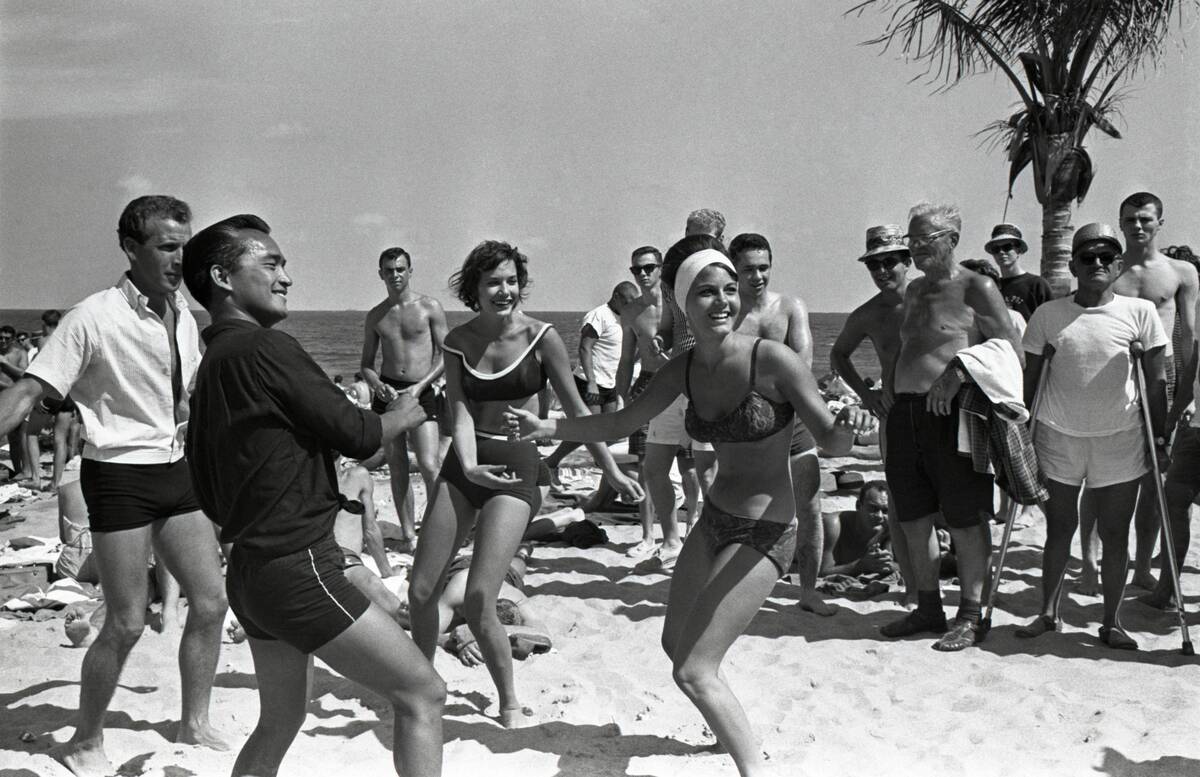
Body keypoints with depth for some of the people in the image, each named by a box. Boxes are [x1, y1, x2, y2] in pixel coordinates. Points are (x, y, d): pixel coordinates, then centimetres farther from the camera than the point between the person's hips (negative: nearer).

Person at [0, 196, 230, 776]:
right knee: (127, 623, -3)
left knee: (210, 602, 8)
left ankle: (195, 723, 28)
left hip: (178, 470, 7)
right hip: (121, 474, -6)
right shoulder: (94, 319, -15)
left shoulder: (184, 316, 5)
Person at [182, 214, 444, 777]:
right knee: (422, 694, -2)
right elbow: (356, 435, -12)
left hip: (252, 566, 10)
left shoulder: (212, 362, 12)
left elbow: (208, 491, 18)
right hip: (299, 568, -10)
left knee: (280, 722, 20)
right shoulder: (265, 349, -15)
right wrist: (402, 415, 7)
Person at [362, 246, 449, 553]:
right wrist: (378, 385, -7)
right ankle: (408, 533, 11)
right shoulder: (375, 316, 10)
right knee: (397, 468, 5)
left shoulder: (430, 307, 1)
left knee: (429, 466, -14)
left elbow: (446, 356, -1)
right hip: (386, 393, 3)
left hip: (422, 392, -3)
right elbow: (366, 364, 15)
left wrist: (420, 386, -12)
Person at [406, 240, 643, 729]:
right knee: (421, 590, 5)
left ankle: (510, 703, 7)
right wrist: (469, 467, -24)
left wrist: (612, 472, 1)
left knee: (478, 601, -14)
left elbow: (576, 410, -1)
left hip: (517, 467, -4)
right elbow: (461, 412, -6)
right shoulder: (458, 341, 2)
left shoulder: (540, 337, -7)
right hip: (464, 463, 4)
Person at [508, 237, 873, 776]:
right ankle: (734, 730, 47)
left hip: (764, 534, -7)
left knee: (694, 672, -11)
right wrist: (549, 427, -3)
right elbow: (621, 423, 7)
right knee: (674, 643, 22)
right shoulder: (684, 369, -2)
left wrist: (849, 425, -38)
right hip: (714, 520, 8)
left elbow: (827, 437, -15)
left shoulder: (772, 360, -20)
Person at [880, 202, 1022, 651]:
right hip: (905, 414, 8)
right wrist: (893, 395, 15)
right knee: (913, 520, 12)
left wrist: (958, 371, -17)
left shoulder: (976, 288, -4)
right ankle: (928, 609, 25)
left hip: (952, 414, -7)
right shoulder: (914, 291, 18)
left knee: (965, 522, 1)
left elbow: (1011, 350, -7)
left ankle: (970, 616, 12)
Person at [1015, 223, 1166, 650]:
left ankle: (1111, 622, 17)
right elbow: (1030, 380, 6)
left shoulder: (1139, 312, -2)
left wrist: (1160, 435, 1)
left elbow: (1156, 380, 3)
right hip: (1058, 435, 0)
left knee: (1114, 534, 5)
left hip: (1120, 438, 0)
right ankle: (1048, 613, 22)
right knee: (1059, 527, 9)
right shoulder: (1048, 315, 0)